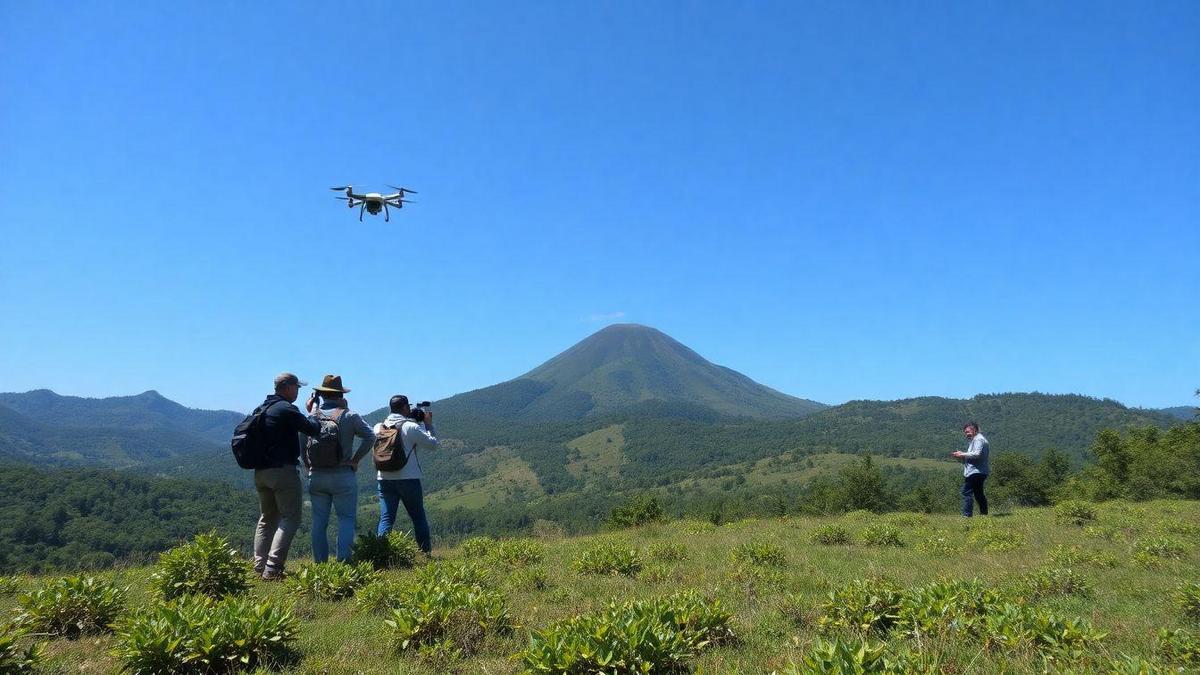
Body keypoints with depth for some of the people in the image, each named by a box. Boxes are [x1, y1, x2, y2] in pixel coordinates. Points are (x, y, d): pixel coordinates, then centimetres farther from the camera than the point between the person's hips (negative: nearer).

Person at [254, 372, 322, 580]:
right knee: (290, 518, -6)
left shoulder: (262, 409, 14)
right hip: (283, 470, -9)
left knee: (267, 518, 19)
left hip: (260, 472, 9)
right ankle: (272, 568, -14)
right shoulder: (286, 409, -13)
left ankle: (260, 566, 17)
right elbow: (312, 429, -14)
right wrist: (314, 415, 5)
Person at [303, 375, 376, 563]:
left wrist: (307, 465, 15)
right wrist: (356, 459, -3)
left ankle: (320, 563, 13)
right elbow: (370, 437, -9)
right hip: (343, 476, -3)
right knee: (346, 519, 3)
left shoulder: (312, 415, 2)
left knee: (319, 521, 10)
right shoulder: (349, 415, -5)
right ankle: (343, 560, -4)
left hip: (316, 476, 3)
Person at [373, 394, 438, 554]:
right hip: (409, 479, -3)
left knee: (386, 519, 3)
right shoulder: (411, 427, -10)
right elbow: (433, 444, -5)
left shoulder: (379, 427, 3)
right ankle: (426, 552, 16)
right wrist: (429, 424, 9)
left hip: (385, 479, 3)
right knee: (418, 517, 10)